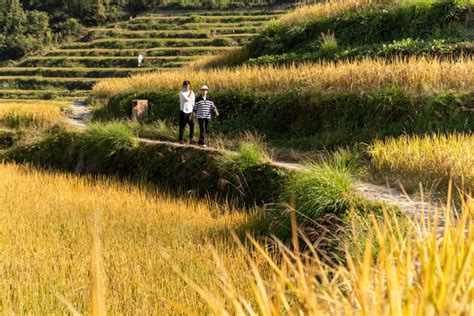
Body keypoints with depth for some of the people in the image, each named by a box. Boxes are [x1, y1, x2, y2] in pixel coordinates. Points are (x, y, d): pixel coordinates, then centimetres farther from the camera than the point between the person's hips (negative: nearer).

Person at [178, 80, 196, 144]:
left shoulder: (192, 92, 6)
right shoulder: (181, 93, -5)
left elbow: (193, 102, 6)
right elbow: (187, 99, -19)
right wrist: (189, 94, -3)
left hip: (190, 111, 2)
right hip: (183, 111, -2)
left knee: (192, 125, -8)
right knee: (182, 126, 2)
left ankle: (191, 138, 1)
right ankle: (180, 139, 12)